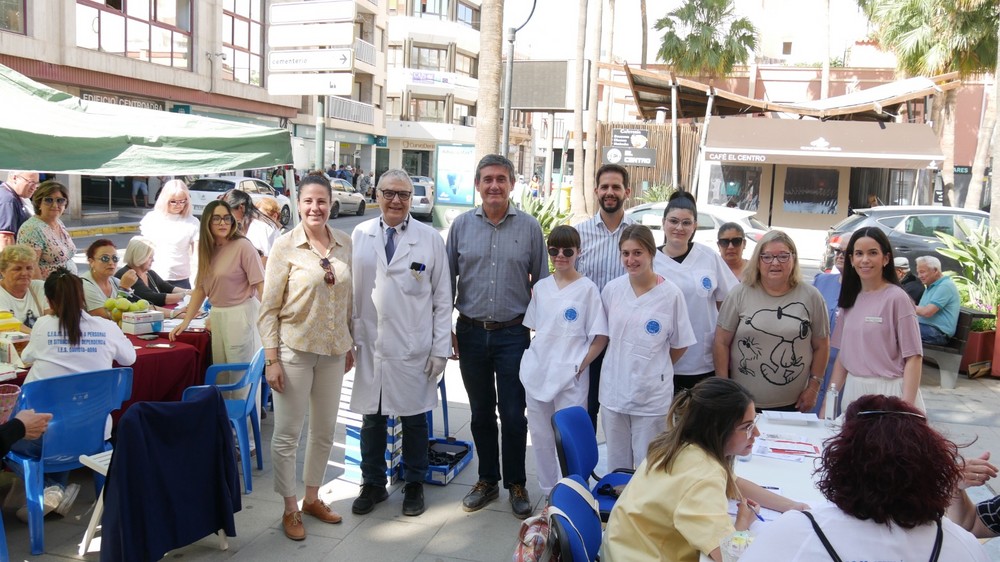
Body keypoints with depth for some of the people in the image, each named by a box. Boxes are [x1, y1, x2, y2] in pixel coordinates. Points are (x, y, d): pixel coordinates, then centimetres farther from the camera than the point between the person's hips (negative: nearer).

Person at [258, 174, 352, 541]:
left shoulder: (345, 244, 2)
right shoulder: (285, 246, -9)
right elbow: (269, 308, -8)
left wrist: (350, 346, 12)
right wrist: (271, 360, -11)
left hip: (333, 350, 4)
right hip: (294, 349, -4)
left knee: (324, 430, 15)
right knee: (287, 434, 5)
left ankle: (312, 498, 33)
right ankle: (290, 508, 22)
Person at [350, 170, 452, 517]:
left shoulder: (430, 239, -1)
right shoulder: (360, 235, 4)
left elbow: (443, 299, 0)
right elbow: (351, 291, 5)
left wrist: (441, 349, -3)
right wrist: (349, 339, 2)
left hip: (413, 349, -1)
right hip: (370, 345, 1)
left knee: (414, 419, 11)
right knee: (371, 419, 11)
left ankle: (414, 485, 29)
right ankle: (373, 484, 29)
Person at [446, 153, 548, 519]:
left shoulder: (529, 227, -1)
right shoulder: (462, 225, 3)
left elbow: (541, 281, 5)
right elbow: (449, 280, 8)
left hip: (513, 334, -2)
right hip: (471, 333, 2)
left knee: (513, 415, 2)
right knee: (481, 413, 13)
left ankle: (516, 484, 21)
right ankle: (487, 481, 28)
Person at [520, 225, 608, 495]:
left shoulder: (587, 289, -5)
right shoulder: (541, 287, 8)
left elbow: (600, 338, -6)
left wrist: (579, 366, -12)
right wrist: (535, 360, 5)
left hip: (571, 378, -5)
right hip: (537, 374, 5)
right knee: (540, 437, 14)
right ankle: (549, 492, 30)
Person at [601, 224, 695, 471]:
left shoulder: (671, 294, -10)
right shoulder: (612, 289, -1)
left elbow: (680, 345, 0)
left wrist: (654, 369, 7)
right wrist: (623, 362, 9)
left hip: (652, 395, -3)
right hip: (613, 389, 3)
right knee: (617, 463, 15)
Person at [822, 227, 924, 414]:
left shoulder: (897, 298, -10)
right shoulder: (850, 299, 7)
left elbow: (913, 357, -10)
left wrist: (907, 406, -18)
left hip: (888, 392, -5)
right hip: (853, 391, 5)